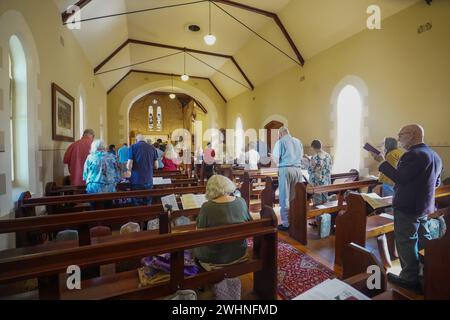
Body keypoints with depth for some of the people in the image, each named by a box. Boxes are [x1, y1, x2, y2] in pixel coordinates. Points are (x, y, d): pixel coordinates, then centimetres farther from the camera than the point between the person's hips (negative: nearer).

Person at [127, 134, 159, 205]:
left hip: (136, 181, -2)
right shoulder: (152, 148, 4)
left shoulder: (133, 147, -3)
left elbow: (129, 166, -10)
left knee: (136, 205, 8)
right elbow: (156, 166, 5)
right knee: (147, 204, 12)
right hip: (149, 181, 2)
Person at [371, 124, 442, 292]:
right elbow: (436, 182, 18)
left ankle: (410, 278, 13)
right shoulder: (434, 155, 11)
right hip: (425, 207, 10)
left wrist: (382, 162, -19)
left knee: (406, 243, 2)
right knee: (423, 241, 21)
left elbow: (400, 178, -25)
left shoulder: (414, 154, -21)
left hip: (407, 207, -10)